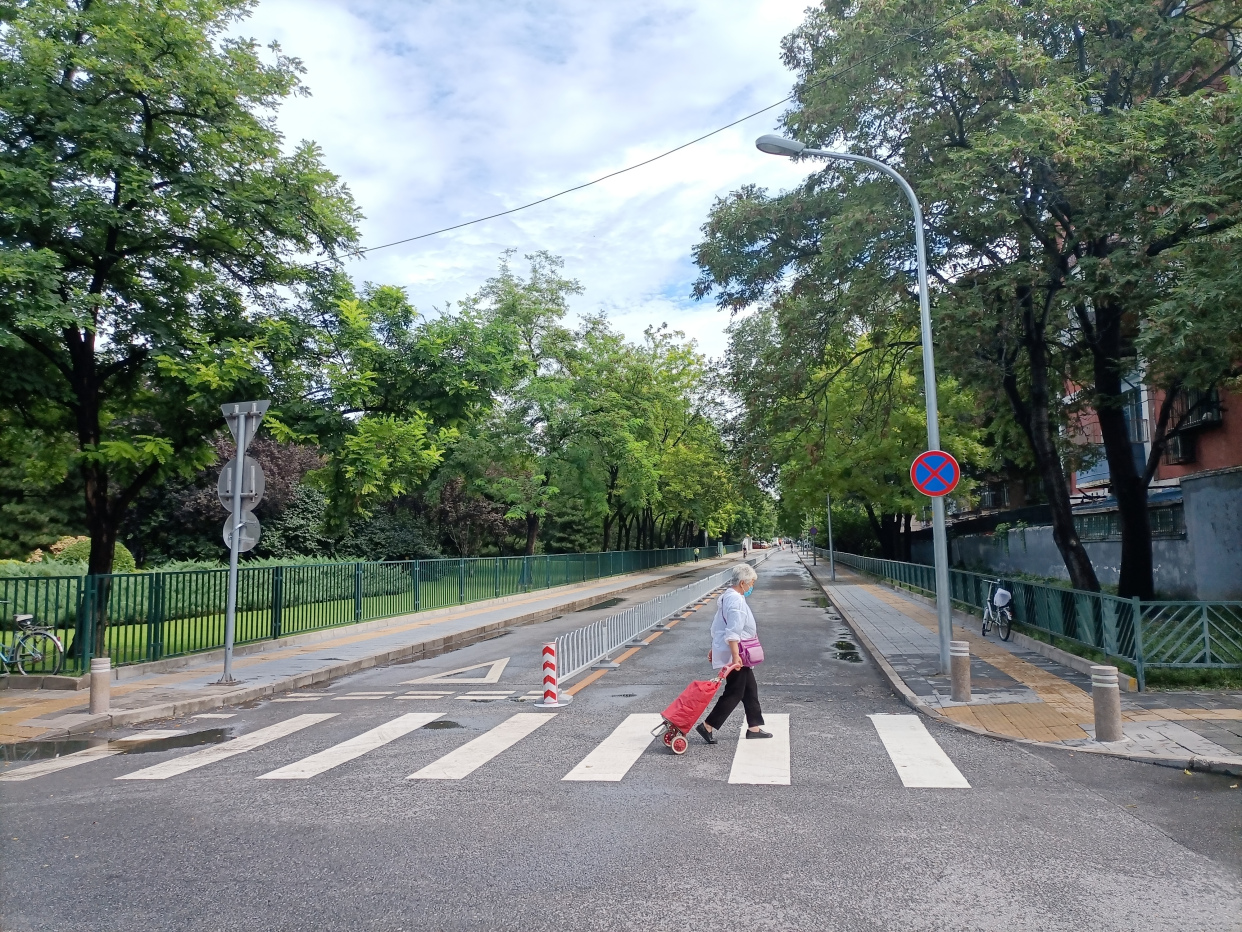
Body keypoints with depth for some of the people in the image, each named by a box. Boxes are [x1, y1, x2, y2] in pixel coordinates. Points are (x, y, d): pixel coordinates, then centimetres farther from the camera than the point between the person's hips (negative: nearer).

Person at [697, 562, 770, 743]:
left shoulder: (727, 596, 12)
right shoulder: (736, 600, -21)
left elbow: (717, 626, 20)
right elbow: (732, 633, -28)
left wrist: (715, 648, 25)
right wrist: (735, 656, -30)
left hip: (738, 654, 10)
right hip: (733, 655, -10)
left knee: (750, 689, 15)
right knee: (734, 693, -3)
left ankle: (754, 727, 24)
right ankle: (707, 726, 3)